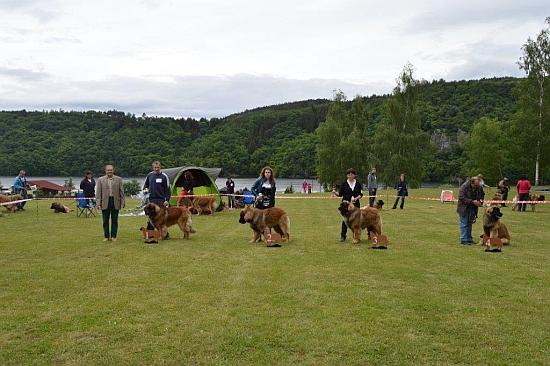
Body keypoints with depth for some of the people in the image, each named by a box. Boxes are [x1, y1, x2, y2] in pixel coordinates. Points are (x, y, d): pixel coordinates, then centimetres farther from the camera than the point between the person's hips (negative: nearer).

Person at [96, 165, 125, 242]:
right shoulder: (100, 180, 4)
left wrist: (123, 202, 0)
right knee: (105, 221, 6)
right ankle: (106, 236, 15)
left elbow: (121, 192, 4)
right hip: (105, 202, 0)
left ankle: (113, 236, 12)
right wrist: (98, 204, -5)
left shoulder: (118, 179, 4)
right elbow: (99, 193, 1)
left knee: (114, 221, 4)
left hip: (115, 202, 0)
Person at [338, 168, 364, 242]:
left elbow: (361, 194, 4)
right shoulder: (344, 183, 1)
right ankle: (343, 236, 1)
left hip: (355, 204, 1)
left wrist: (356, 198, -14)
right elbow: (340, 194, 2)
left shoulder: (358, 183, 4)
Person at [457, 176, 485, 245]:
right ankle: (464, 240, -1)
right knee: (464, 224, -4)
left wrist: (481, 200, -4)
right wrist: (472, 201, -28)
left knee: (469, 224, 13)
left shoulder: (479, 187, -3)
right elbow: (461, 198, -24)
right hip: (464, 208, -5)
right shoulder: (464, 186, -20)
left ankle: (469, 239, 19)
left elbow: (482, 195, 18)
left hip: (473, 209, 5)